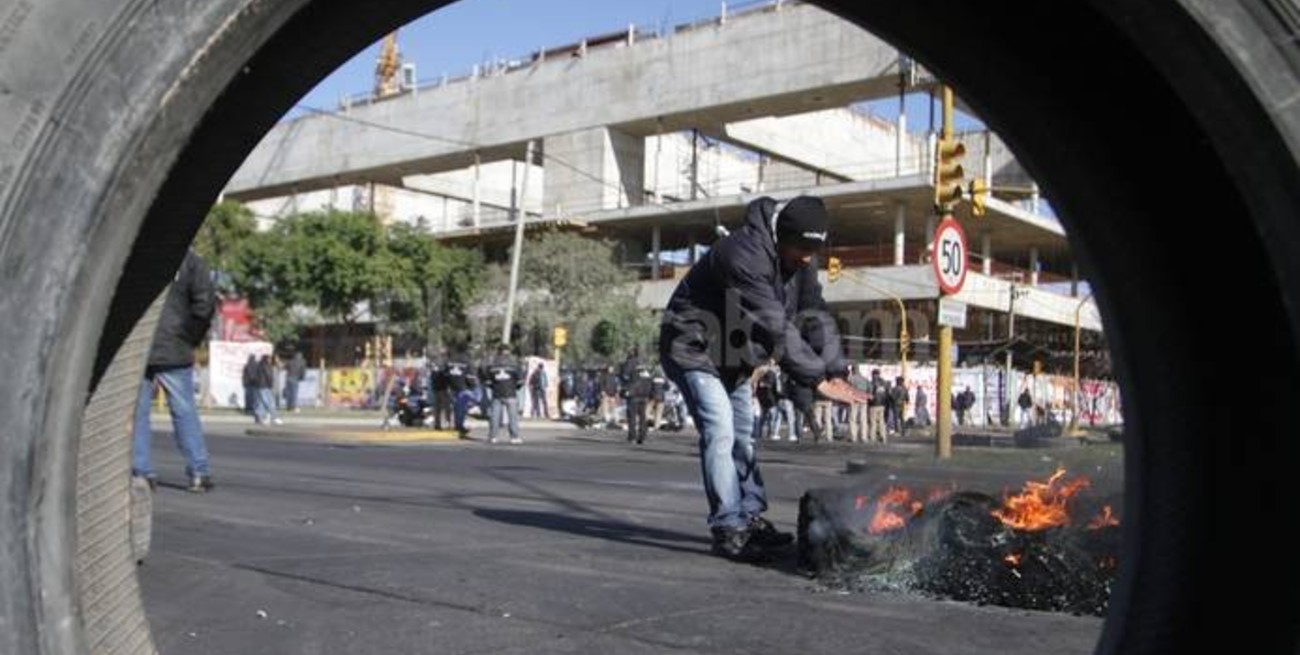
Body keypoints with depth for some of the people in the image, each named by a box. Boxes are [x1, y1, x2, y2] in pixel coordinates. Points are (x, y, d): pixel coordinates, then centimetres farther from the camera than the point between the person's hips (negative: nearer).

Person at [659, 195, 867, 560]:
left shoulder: (799, 260, -4)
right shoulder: (745, 255, -33)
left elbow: (815, 315, -8)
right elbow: (776, 328, -37)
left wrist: (835, 371, -21)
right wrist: (817, 379, -36)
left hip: (733, 357, 9)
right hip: (693, 349, -9)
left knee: (743, 436, 12)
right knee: (720, 433, -17)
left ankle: (751, 519, 21)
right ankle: (728, 530, -13)